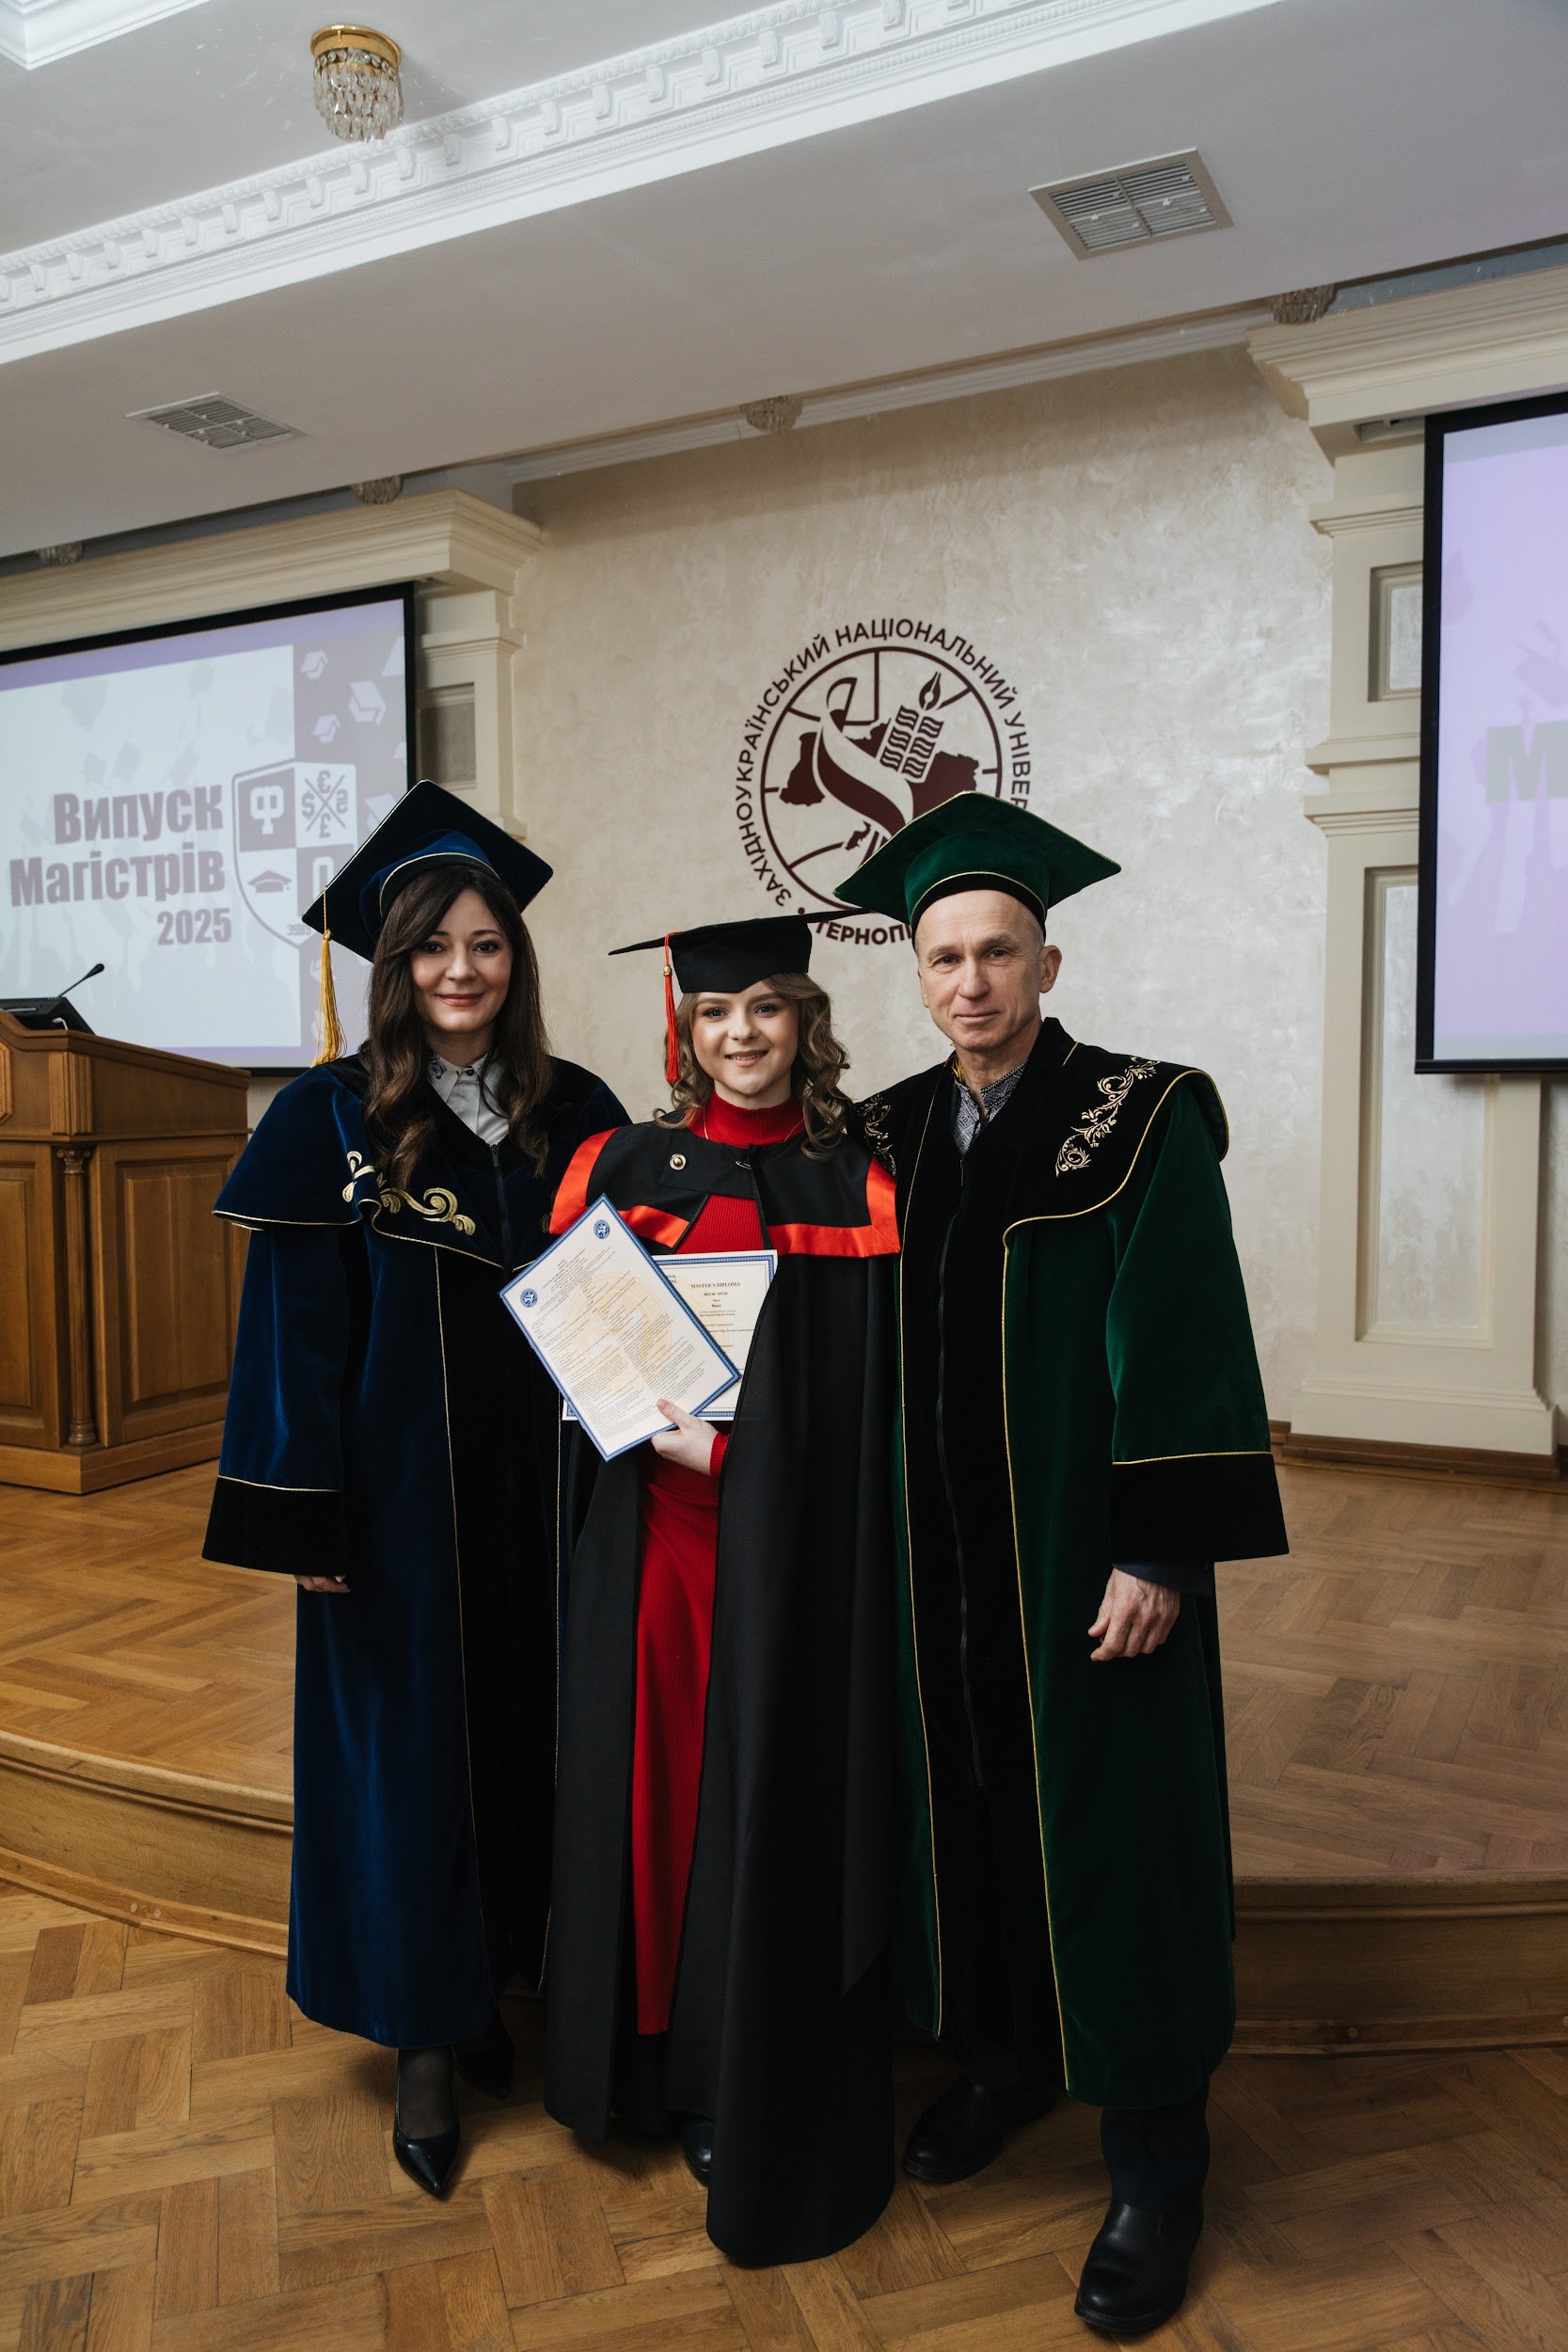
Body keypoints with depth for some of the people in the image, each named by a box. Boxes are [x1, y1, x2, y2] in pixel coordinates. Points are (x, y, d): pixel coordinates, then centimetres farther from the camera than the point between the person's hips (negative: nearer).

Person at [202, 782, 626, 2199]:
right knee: (405, 1748, 8)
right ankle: (427, 2043, 25)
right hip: (395, 1497, -3)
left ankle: (497, 1986, 35)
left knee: (523, 1733, 13)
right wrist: (300, 1512, -9)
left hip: (533, 1489, 3)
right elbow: (295, 1327, -7)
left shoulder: (576, 1116, 2)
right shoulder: (333, 1120, -5)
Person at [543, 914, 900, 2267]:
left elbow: (874, 1398, -4)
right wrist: (659, 1430, -12)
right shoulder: (624, 1170, 4)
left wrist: (733, 1447, -14)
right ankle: (652, 2061, 35)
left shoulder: (854, 1187, -1)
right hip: (650, 1541, 2)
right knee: (650, 1789, 12)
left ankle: (760, 2108, 27)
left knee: (774, 1808, 6)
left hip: (792, 1556, -2)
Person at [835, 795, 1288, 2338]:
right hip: (940, 1555, 5)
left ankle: (1153, 2158, 23)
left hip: (1083, 1553, -4)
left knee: (1108, 1822, 5)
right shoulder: (891, 1135, 5)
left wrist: (1159, 1553, -17)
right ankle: (1005, 2051, 38)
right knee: (967, 1797, 15)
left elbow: (1181, 1342, -13)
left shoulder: (1141, 1119, -10)